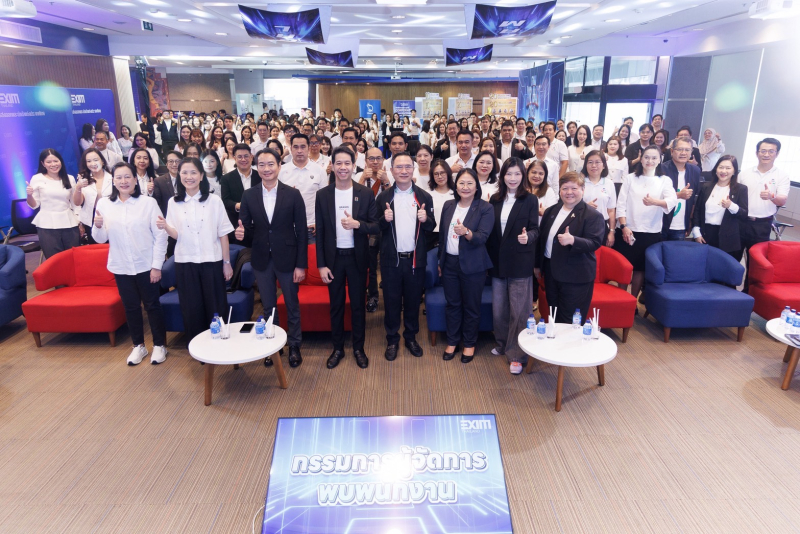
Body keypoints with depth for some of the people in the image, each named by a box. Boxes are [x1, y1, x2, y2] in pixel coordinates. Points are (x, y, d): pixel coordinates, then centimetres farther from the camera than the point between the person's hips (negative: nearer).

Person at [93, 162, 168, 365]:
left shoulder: (148, 203, -9)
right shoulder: (104, 204, 0)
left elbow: (160, 236, -9)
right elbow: (101, 239, 4)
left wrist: (157, 265, -11)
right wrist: (98, 226, -18)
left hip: (146, 266, -3)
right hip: (121, 267, 3)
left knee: (152, 305, 9)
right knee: (131, 307, 14)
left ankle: (159, 345, 24)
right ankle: (138, 345, 29)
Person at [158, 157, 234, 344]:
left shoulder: (214, 201, -2)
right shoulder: (173, 202, 2)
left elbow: (223, 234, -1)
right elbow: (176, 235, -1)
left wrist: (227, 262, -1)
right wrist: (166, 227, -23)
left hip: (212, 261, -1)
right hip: (185, 263, 2)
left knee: (216, 308, 6)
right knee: (191, 309, 9)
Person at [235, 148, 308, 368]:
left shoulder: (293, 194, -7)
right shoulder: (249, 195, 0)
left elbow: (301, 231, -7)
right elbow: (246, 228, 4)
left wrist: (301, 265, -10)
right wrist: (242, 233, -22)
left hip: (287, 259, -2)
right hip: (261, 260, 2)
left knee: (292, 305, 12)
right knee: (268, 307, 16)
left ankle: (294, 346, 29)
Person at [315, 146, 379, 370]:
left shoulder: (366, 193, -3)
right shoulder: (323, 194, -1)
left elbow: (376, 226, -3)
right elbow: (319, 232, 0)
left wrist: (357, 224, -24)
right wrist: (321, 264, -4)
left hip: (357, 257, -1)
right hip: (333, 258, 1)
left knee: (358, 305, 9)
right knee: (336, 305, 11)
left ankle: (358, 348, 25)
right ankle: (337, 348, 26)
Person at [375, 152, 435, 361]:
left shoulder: (424, 197, 2)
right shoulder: (383, 197, 0)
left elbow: (431, 227, 5)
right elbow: (376, 228, 1)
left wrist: (426, 220, -16)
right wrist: (384, 219, -20)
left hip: (416, 258, 1)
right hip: (391, 259, -1)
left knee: (413, 301, 12)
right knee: (391, 301, 8)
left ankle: (411, 337, 30)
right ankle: (392, 340, 24)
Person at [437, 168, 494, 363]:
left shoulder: (485, 208, -10)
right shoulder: (448, 205, 4)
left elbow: (482, 237, -20)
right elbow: (442, 235, 11)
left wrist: (465, 232, -39)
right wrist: (440, 261, 13)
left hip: (472, 265, -4)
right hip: (450, 263, 4)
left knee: (471, 306, 9)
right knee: (452, 304, 13)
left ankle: (469, 343, 26)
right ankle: (452, 341, 29)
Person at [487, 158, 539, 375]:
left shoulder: (530, 200, -3)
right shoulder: (495, 199, 7)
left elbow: (534, 229, -8)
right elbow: (490, 231, 9)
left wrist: (528, 237, -31)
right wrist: (489, 257, 5)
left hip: (520, 262, -4)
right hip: (498, 261, 4)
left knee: (519, 310, 0)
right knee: (499, 308, 14)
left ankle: (517, 355, 10)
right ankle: (502, 344, 33)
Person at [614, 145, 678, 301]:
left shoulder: (665, 180, 4)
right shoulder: (631, 178, 5)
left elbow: (672, 201, -15)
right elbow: (621, 204, -1)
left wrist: (654, 201, -37)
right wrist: (624, 226, -14)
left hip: (651, 233, 0)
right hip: (628, 230, 0)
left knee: (640, 268, 7)